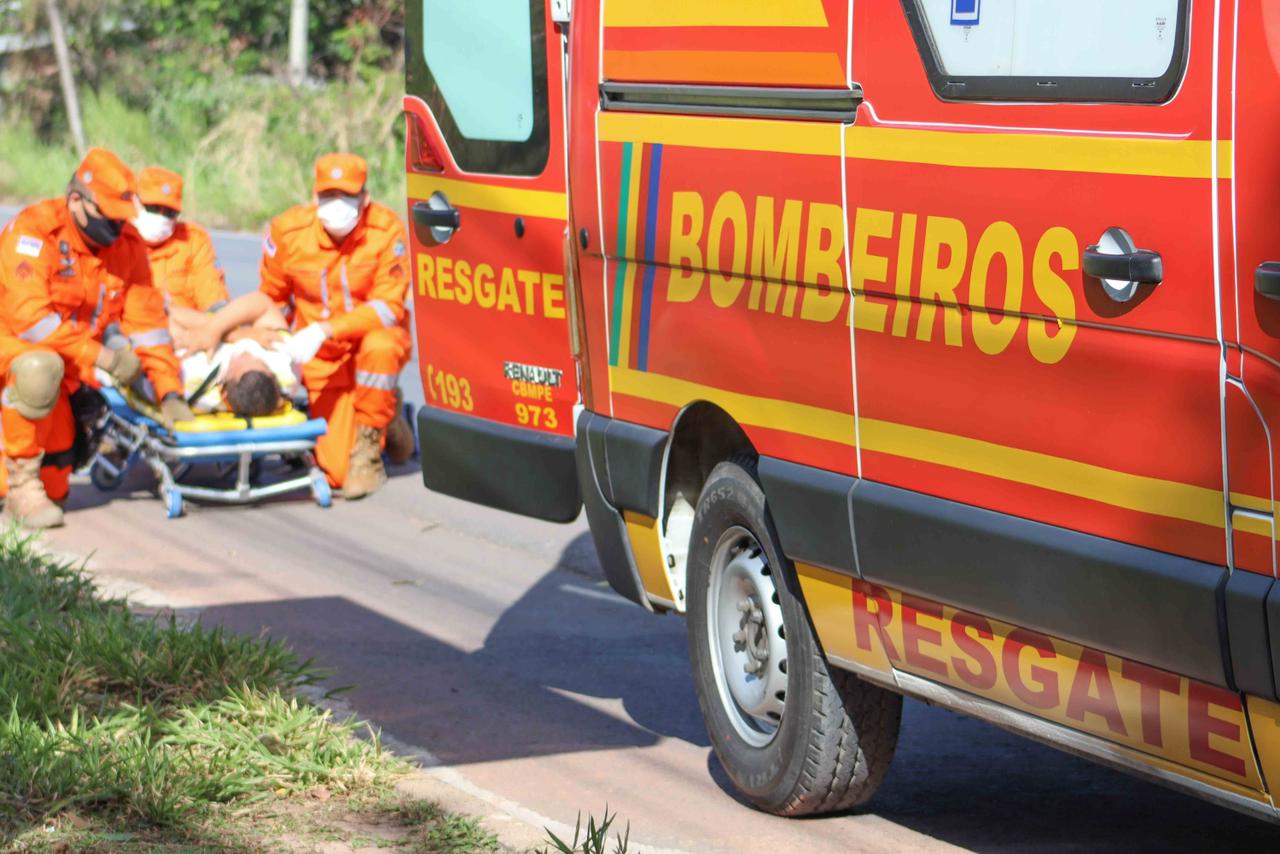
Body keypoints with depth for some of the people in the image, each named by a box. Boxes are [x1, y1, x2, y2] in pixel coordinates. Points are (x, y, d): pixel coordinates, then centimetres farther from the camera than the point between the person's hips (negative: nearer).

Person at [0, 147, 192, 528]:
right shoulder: (35, 231, -23)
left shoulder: (127, 244, -4)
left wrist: (169, 392, -9)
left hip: (66, 362, 6)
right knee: (40, 368, -41)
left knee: (55, 485, 1)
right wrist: (102, 357, -31)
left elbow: (147, 320, -1)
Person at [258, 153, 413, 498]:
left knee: (379, 346, -41)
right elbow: (271, 300, 4)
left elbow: (388, 307, -22)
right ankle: (385, 413, 24)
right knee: (337, 470, -11)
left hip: (377, 334, -1)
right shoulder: (288, 231, -12)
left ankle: (368, 439, -15)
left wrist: (324, 330, -33)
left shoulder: (386, 230, -18)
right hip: (323, 357, 2)